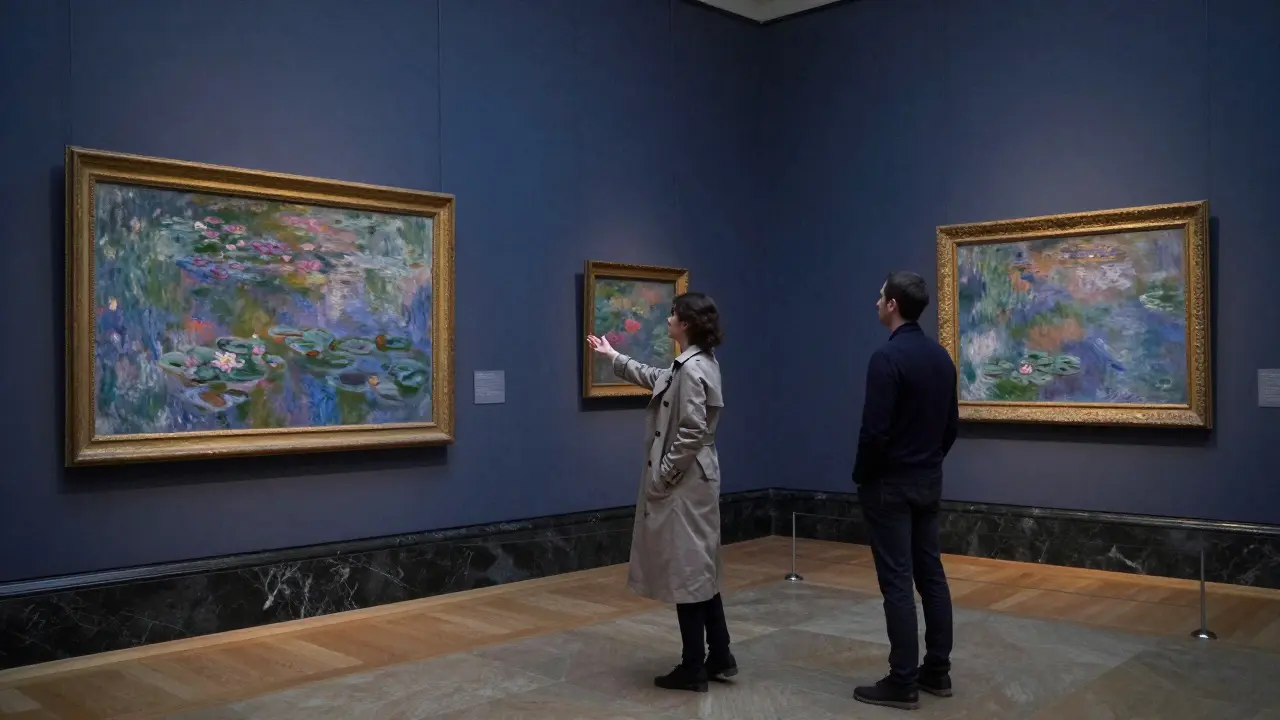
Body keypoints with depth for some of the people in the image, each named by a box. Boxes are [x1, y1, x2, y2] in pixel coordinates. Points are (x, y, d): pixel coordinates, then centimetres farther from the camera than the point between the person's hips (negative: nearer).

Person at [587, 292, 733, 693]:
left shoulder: (693, 369, -19)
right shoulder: (694, 364, 12)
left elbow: (692, 433, -24)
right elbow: (655, 379, 32)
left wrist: (662, 475, -16)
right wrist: (612, 356, 40)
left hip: (685, 484, -10)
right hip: (691, 482, 10)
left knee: (685, 572, -1)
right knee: (700, 571, 15)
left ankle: (693, 668, 9)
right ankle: (719, 659, 23)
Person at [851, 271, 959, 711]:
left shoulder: (887, 357, -19)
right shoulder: (941, 357, 7)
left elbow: (875, 430, -21)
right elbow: (952, 424, 13)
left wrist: (860, 476, -6)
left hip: (890, 484, -8)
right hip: (929, 483, 8)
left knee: (897, 583, -3)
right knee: (931, 575, 13)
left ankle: (902, 684, 3)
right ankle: (937, 671, 21)